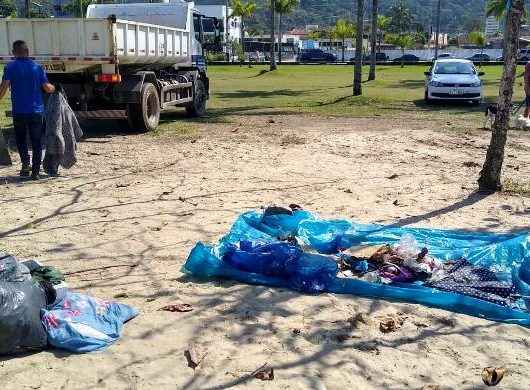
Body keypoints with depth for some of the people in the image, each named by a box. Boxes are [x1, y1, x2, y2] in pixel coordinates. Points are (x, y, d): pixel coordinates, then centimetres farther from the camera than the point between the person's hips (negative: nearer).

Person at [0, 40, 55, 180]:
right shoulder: (37, 67, 2)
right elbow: (47, 88, 1)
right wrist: (53, 87, 21)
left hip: (19, 111, -1)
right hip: (36, 111, 1)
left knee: (21, 139, 18)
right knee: (36, 142, 7)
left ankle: (25, 162, -2)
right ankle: (35, 172, 7)